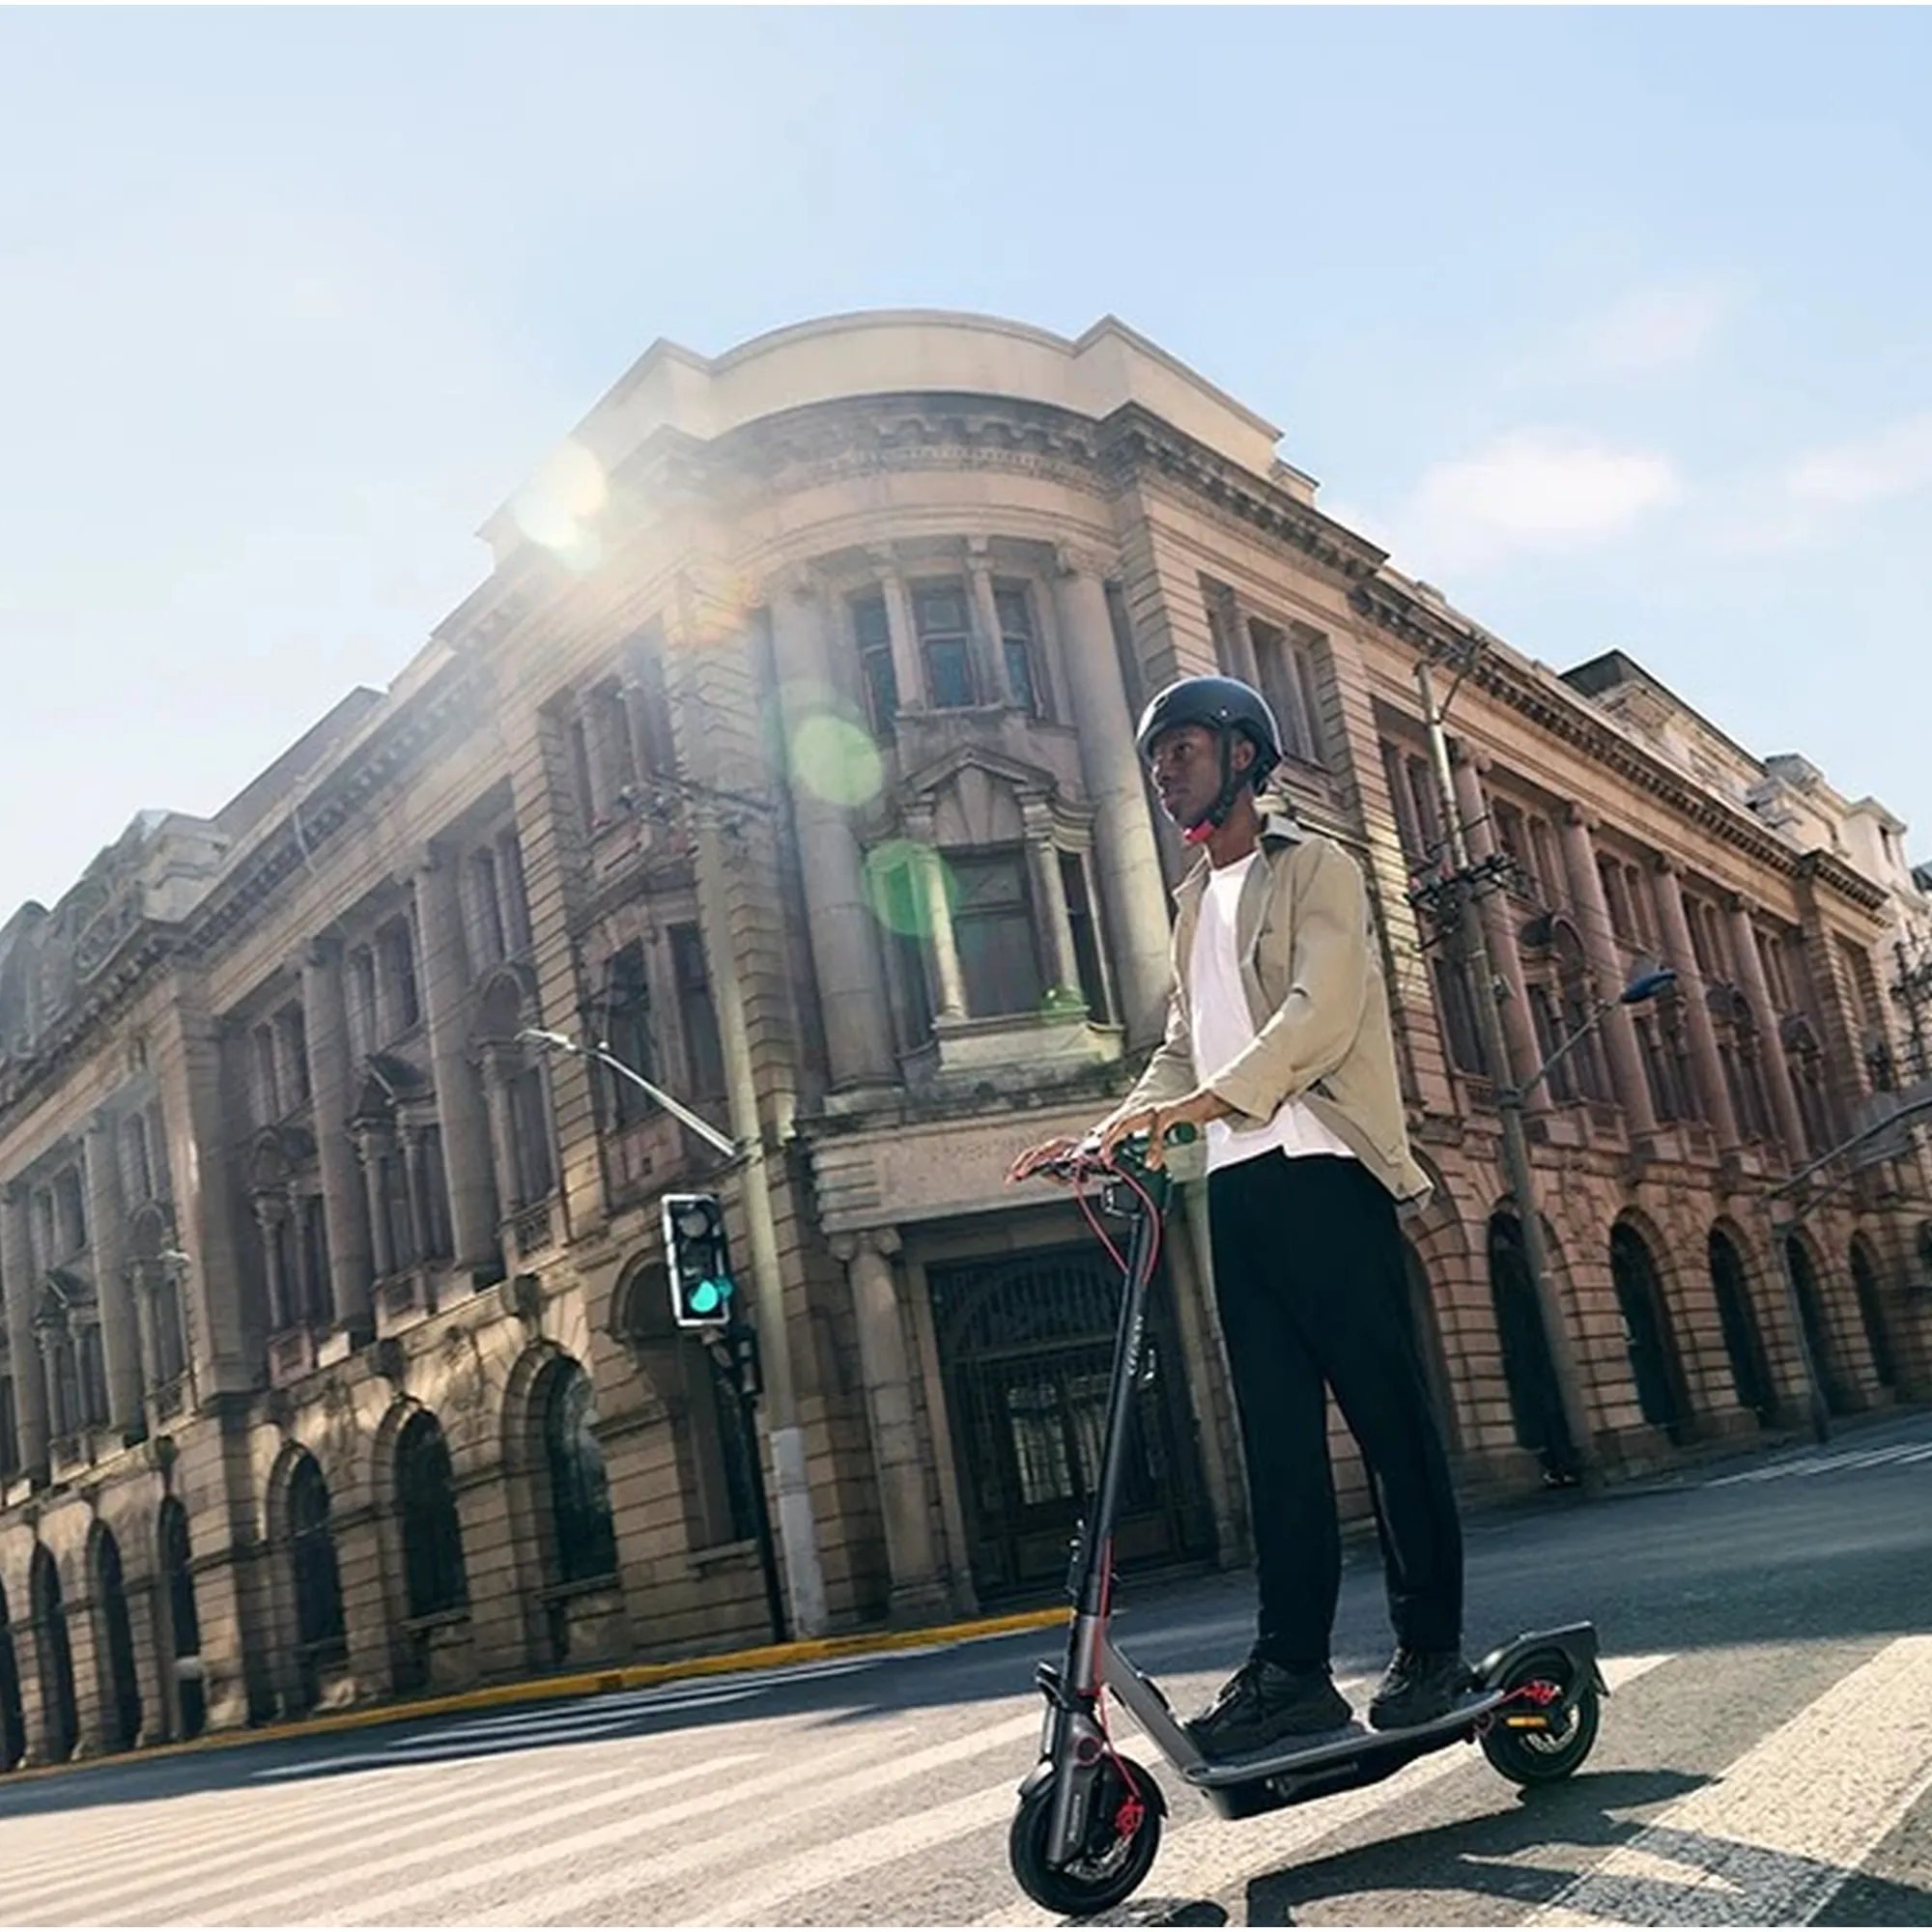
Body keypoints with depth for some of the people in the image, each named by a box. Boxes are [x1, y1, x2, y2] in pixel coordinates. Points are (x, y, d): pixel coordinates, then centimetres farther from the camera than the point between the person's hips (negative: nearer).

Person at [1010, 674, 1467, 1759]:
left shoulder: (1314, 868, 2)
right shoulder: (1195, 900, 25)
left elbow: (1321, 1009, -15)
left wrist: (1208, 1100, -27)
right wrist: (1113, 1130, 5)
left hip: (1323, 1168, -7)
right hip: (1240, 1181, 7)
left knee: (1387, 1413, -2)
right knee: (1279, 1432, 4)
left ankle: (1432, 1650, 7)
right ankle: (1293, 1667, 4)